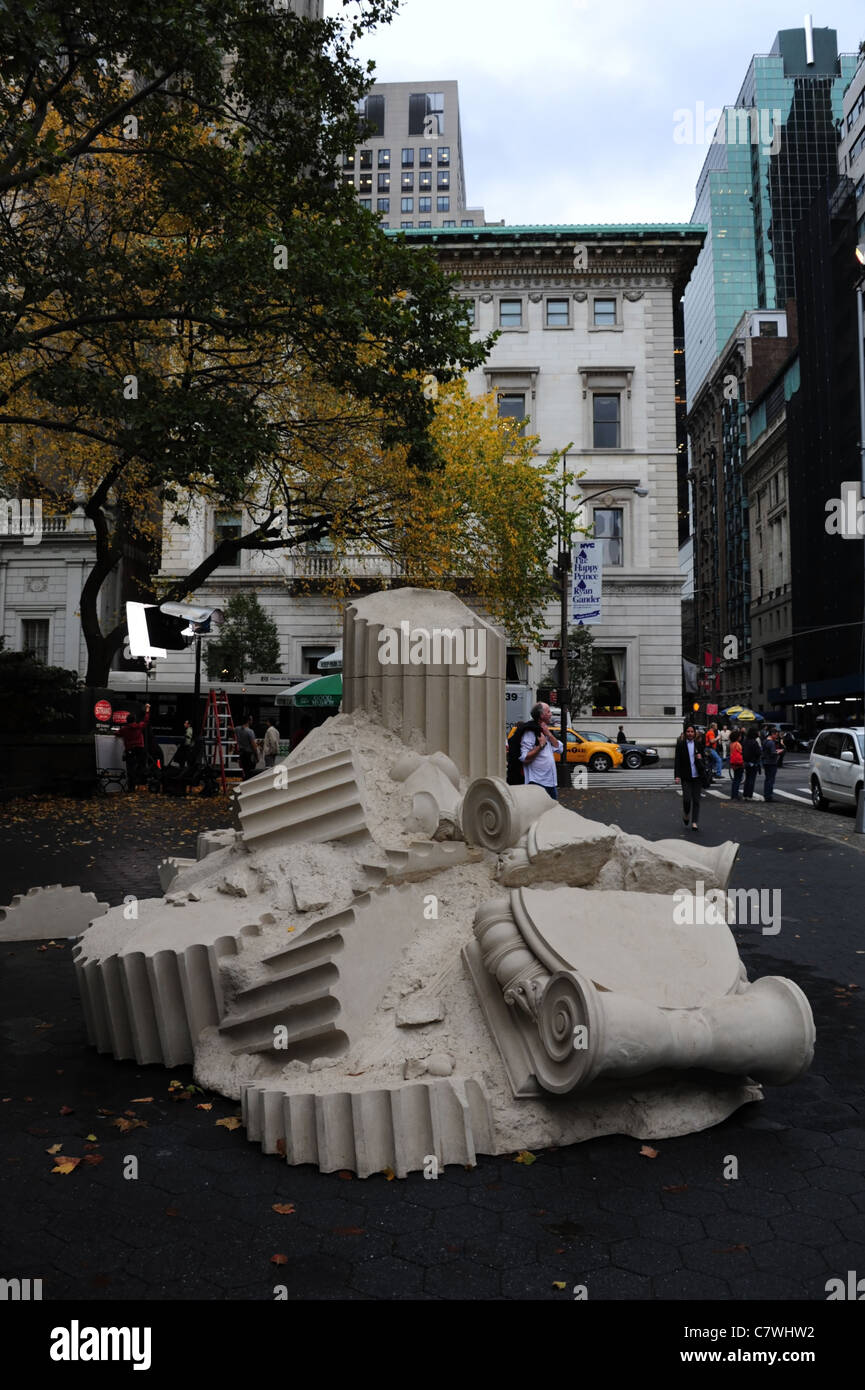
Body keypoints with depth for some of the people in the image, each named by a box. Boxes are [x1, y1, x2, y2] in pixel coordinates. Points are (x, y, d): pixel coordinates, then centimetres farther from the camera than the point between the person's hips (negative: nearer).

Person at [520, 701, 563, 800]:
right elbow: (524, 758, -21)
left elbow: (559, 749, 7)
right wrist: (541, 745, -18)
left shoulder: (546, 731, 15)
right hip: (537, 783, -9)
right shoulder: (530, 733, -14)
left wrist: (548, 734, -3)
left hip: (551, 782, 9)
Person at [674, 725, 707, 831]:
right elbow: (677, 761, 0)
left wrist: (700, 758, -7)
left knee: (696, 800, 1)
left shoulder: (698, 744, 8)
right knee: (687, 799, -10)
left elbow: (704, 760, 17)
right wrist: (677, 775, -9)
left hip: (697, 776, 2)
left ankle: (694, 822, 7)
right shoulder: (680, 745, 1)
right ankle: (686, 817, 17)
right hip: (686, 777, -2)